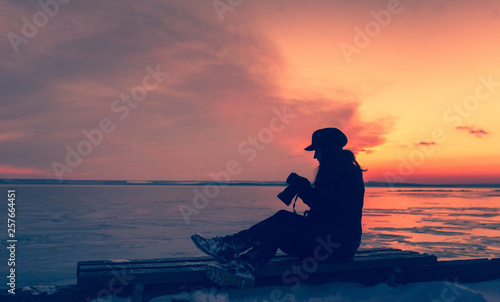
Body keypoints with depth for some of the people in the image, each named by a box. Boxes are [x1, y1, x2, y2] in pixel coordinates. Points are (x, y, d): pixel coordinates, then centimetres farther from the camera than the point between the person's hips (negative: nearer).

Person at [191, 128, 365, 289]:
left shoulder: (350, 173, -9)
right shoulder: (328, 173, 18)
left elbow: (337, 214, -22)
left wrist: (306, 190, -20)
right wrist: (302, 189, 0)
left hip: (341, 244, -8)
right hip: (321, 238, 8)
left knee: (285, 219, -26)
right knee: (275, 232, -16)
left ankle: (230, 245, -26)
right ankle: (245, 269, -41)